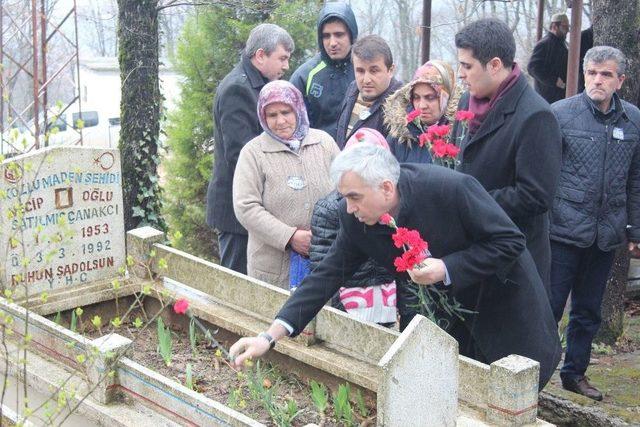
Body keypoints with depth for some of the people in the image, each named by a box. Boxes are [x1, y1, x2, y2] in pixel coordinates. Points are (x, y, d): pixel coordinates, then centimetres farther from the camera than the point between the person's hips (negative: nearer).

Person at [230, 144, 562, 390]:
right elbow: (327, 275, -14)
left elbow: (510, 241, -23)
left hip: (501, 303, -4)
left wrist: (447, 269, -34)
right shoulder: (355, 219, -18)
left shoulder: (451, 188, -33)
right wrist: (270, 336, -22)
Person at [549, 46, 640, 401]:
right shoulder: (560, 114, -7)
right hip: (563, 230, -4)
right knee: (548, 308, 0)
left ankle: (575, 372, 31)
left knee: (588, 311, 16)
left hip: (606, 236, 4)